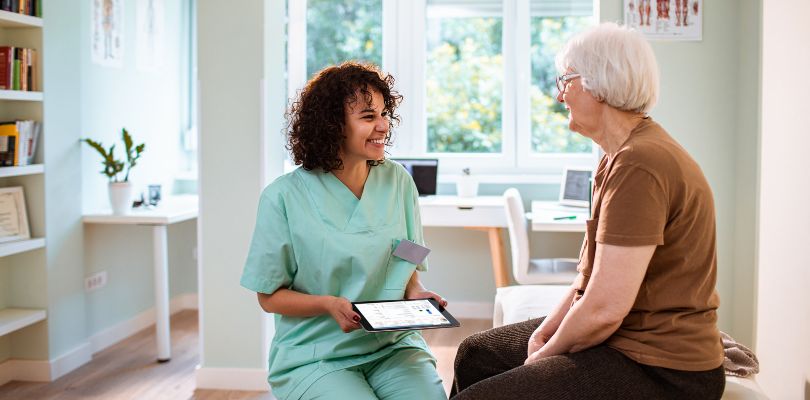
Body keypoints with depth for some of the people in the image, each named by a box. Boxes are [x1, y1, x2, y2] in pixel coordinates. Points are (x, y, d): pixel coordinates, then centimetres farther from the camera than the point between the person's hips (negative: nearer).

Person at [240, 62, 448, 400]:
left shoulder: (398, 182, 5)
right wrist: (328, 304, -19)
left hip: (392, 345, 3)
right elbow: (269, 296, -2)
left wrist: (416, 293, -7)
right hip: (315, 356, -3)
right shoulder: (285, 197, -7)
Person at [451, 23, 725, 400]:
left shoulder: (639, 165, -24)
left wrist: (543, 354, -10)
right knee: (476, 354, 18)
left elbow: (604, 308, -27)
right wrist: (542, 332, 2)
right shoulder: (622, 155, 11)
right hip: (625, 338, 11)